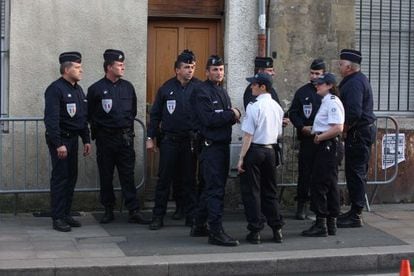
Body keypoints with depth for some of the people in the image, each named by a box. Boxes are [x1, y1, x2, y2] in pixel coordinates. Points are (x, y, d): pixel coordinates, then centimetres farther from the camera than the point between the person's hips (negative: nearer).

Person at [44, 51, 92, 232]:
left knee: (71, 177, 11)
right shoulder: (55, 89, -13)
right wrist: (59, 144, -24)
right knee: (60, 178, -5)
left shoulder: (78, 89, 13)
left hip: (73, 138, 8)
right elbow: (51, 119, -20)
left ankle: (66, 214, 20)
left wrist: (86, 140, 14)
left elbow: (83, 118, 18)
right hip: (60, 140, -8)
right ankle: (58, 218, 1)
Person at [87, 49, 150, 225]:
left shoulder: (127, 87, 8)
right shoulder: (96, 89, -4)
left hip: (125, 138, 2)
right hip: (105, 139, -2)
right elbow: (90, 115, 2)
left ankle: (134, 212, 0)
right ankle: (108, 210, 16)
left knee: (128, 175, 0)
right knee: (106, 176, 6)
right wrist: (99, 129, 4)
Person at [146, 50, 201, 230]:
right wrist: (150, 137, 3)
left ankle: (191, 217, 17)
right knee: (164, 179, 3)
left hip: (190, 140, 0)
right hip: (169, 140, 0)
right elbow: (155, 114, 7)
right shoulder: (167, 88, 2)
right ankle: (158, 217, 10)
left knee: (189, 179, 8)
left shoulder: (199, 88, 0)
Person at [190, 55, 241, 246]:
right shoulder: (202, 92, -9)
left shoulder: (222, 92, 19)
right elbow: (208, 119, -19)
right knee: (215, 189, -10)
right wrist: (231, 114, -11)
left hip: (223, 144, 9)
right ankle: (216, 232, -9)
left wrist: (234, 116, -2)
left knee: (211, 188, 15)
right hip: (211, 146, -9)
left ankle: (199, 227, 24)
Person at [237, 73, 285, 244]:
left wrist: (241, 157, -11)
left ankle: (255, 231, 2)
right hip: (270, 150, 7)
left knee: (252, 191, 1)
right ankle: (277, 229, 15)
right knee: (270, 190, 15)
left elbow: (248, 135, -15)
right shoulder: (277, 107, 7)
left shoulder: (254, 106, -14)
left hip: (254, 150, -6)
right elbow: (279, 133, 13)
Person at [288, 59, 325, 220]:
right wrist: (303, 127, -7)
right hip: (306, 139, 1)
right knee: (304, 172, 2)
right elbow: (292, 113, 8)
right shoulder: (302, 92, 7)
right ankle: (301, 205, 10)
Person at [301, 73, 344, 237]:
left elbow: (338, 128, -23)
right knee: (330, 186, 12)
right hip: (325, 147, 10)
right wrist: (317, 135, 6)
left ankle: (321, 225, -4)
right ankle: (331, 224, 18)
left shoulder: (332, 102, -13)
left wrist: (320, 137, -16)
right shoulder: (326, 102, 17)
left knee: (319, 185, -8)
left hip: (327, 146, -10)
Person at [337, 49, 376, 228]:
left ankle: (355, 216, -3)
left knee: (355, 173, -6)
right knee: (356, 173, 15)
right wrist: (346, 129, 12)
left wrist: (345, 129, -12)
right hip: (361, 133, 11)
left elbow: (354, 112, -26)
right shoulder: (357, 79, 17)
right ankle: (355, 211, 22)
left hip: (358, 134, -11)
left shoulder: (355, 82, -17)